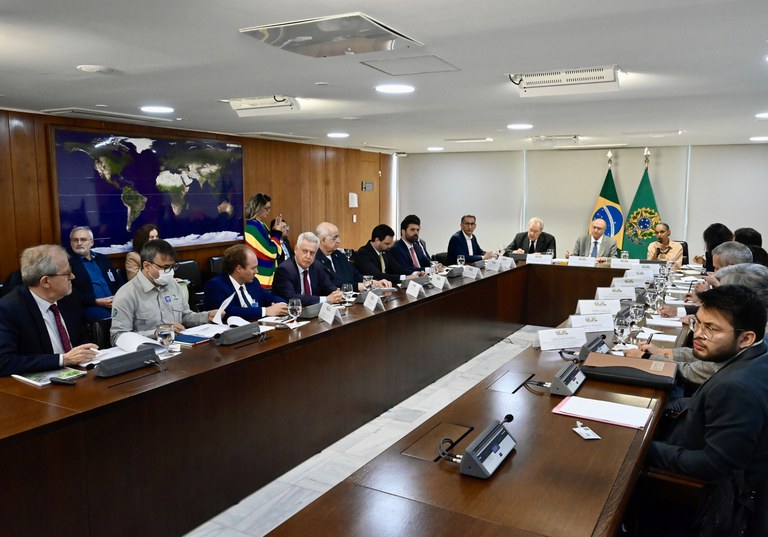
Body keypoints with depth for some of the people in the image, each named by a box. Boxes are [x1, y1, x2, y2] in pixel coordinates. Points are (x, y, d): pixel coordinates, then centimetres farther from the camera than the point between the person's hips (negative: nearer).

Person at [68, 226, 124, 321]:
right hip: (91, 307, -5)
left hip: (115, 303, 5)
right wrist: (96, 301, -14)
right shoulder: (69, 263, 5)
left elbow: (119, 281, 20)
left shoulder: (102, 259, 22)